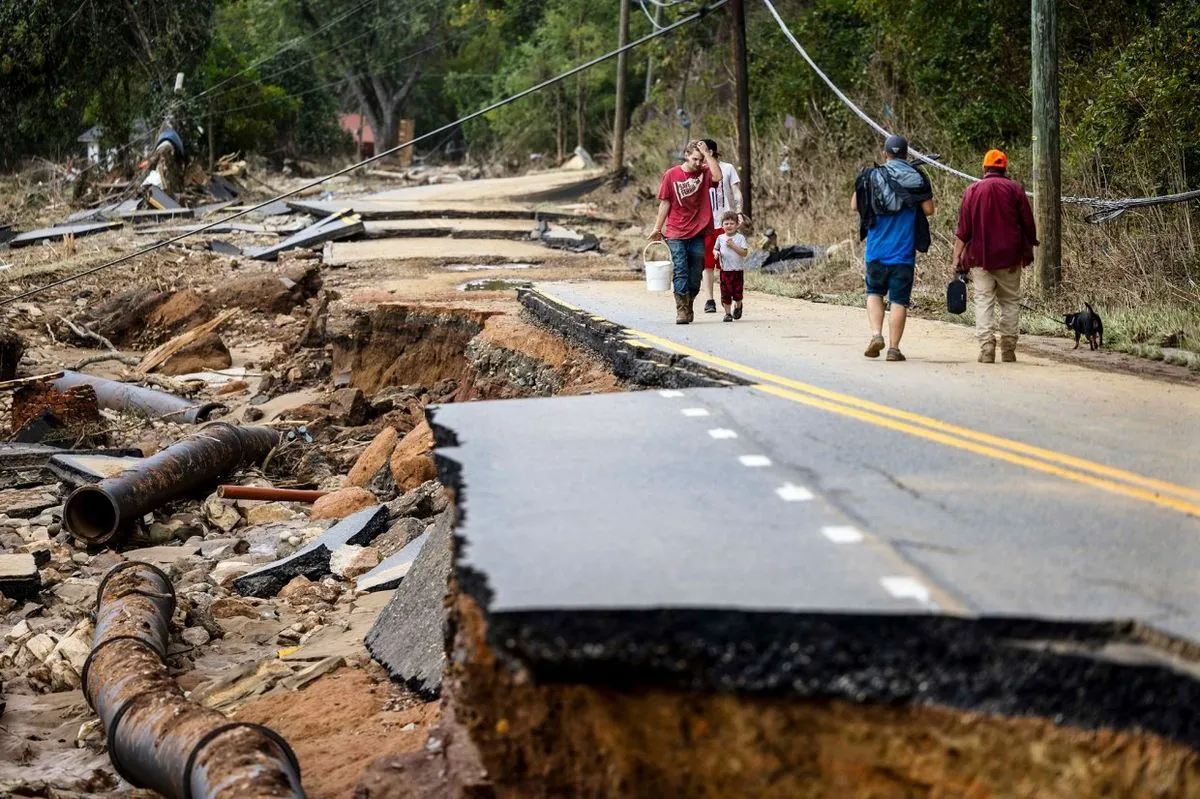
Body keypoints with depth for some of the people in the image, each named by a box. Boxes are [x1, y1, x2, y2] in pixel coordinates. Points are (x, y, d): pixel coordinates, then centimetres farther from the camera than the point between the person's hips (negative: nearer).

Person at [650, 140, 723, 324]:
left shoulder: (704, 173, 2)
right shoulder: (671, 175, 0)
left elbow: (717, 176, -22)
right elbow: (665, 203, 4)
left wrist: (707, 153, -15)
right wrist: (657, 229, 4)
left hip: (698, 232, 2)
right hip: (676, 233, -2)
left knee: (695, 272, 8)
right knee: (680, 270, -8)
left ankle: (689, 307, 24)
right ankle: (682, 310, -8)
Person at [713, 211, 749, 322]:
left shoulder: (740, 238, -4)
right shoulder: (720, 238, 5)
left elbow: (744, 253, -10)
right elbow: (715, 249, 18)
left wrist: (733, 246, -18)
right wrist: (716, 253, -5)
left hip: (738, 270, -2)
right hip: (725, 270, 2)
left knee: (738, 292, 5)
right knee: (726, 293, 0)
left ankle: (738, 307, 34)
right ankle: (727, 313, 9)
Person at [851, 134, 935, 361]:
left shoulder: (871, 176, -1)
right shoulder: (917, 179, -2)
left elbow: (854, 206, 3)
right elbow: (929, 210, -3)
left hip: (877, 249, 1)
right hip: (904, 250, -1)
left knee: (874, 293, 17)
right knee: (899, 300, 3)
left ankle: (876, 334, -1)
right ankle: (894, 347, 1)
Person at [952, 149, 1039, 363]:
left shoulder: (973, 190, 2)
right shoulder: (1015, 189, 2)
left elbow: (963, 229, -1)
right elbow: (1028, 224, 3)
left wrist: (957, 257, 1)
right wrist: (1028, 251, 15)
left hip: (980, 257, 0)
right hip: (1009, 257, 0)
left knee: (983, 301, 0)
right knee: (1010, 301, 9)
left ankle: (986, 347, -11)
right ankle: (1008, 350, 7)